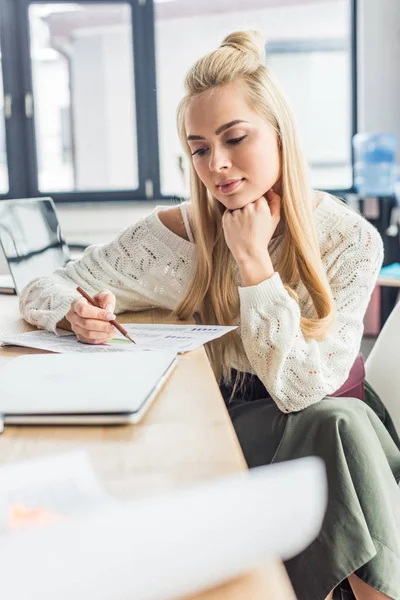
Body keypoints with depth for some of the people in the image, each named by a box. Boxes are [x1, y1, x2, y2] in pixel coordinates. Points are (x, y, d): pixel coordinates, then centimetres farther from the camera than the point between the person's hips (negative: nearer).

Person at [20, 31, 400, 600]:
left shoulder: (352, 242, -12)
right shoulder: (174, 235, -13)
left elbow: (300, 388, -18)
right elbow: (41, 291, -4)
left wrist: (252, 259, -23)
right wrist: (77, 313, -28)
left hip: (298, 434, 2)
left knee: (342, 422, -32)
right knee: (344, 422, -28)